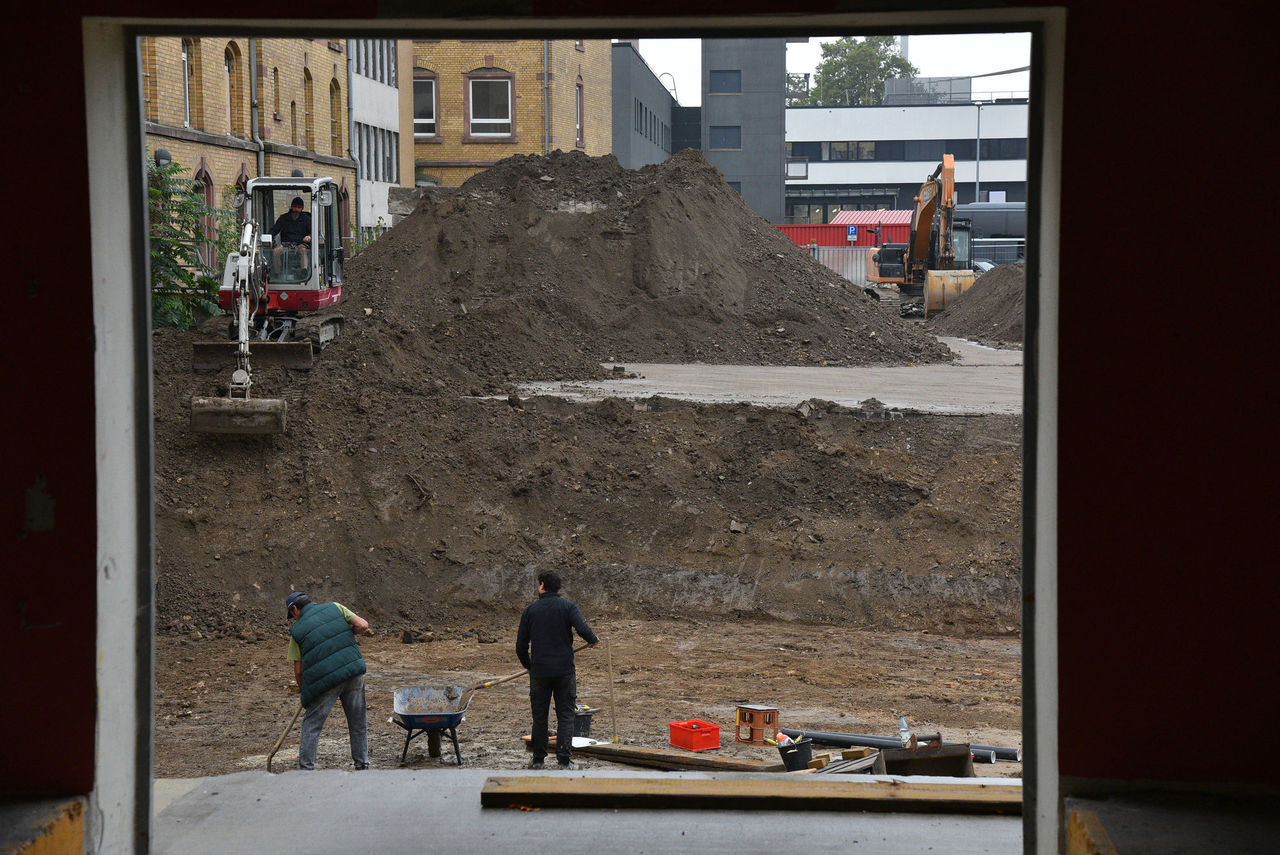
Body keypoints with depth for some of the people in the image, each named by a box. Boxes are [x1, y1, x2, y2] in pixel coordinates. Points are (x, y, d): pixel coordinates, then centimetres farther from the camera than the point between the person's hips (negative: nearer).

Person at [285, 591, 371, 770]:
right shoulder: (334, 607, 10)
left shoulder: (297, 630, 6)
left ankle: (306, 768, 8)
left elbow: (298, 671, 6)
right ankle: (362, 765, 18)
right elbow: (363, 625, 2)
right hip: (354, 673, 3)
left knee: (312, 724, 10)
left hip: (325, 680, -2)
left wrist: (305, 692, 20)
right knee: (357, 722, 14)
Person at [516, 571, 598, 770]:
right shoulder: (568, 606, -2)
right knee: (566, 716, 4)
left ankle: (538, 759, 14)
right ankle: (564, 760, -2)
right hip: (564, 671, -1)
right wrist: (593, 640, 3)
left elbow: (521, 646, 6)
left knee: (539, 716, 10)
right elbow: (583, 629, -19)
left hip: (539, 672, 2)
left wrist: (529, 666, 21)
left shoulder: (531, 610, 5)